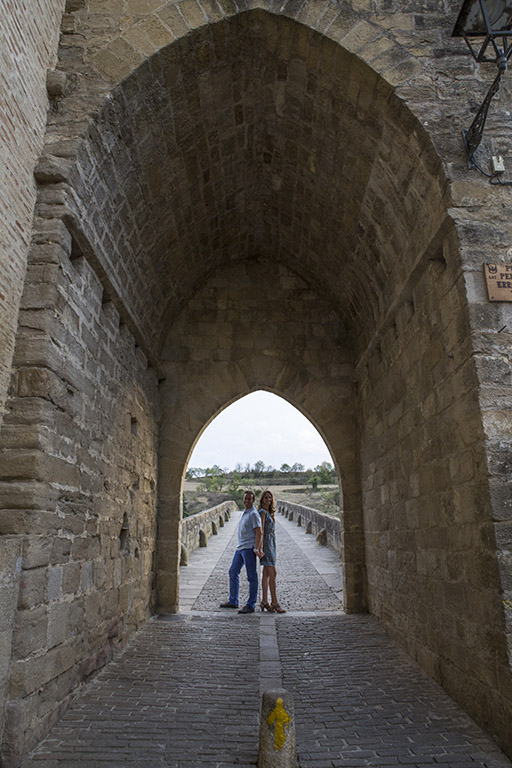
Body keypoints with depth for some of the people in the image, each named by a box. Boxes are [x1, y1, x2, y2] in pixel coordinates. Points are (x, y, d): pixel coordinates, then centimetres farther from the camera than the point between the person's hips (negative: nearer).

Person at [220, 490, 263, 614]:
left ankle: (251, 605, 4)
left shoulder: (254, 514, -10)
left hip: (249, 548, -10)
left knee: (252, 577, -2)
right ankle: (233, 601, 26)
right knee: (233, 572, 14)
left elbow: (258, 532, -16)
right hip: (240, 548, 10)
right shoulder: (244, 512, 17)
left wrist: (257, 549, -22)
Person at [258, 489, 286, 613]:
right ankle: (274, 603, -8)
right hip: (266, 543, -9)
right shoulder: (262, 512, -10)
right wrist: (260, 548, -19)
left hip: (271, 544, 9)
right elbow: (261, 530, -16)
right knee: (272, 573, -10)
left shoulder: (269, 512, 17)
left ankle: (264, 602, 13)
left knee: (266, 573, 9)